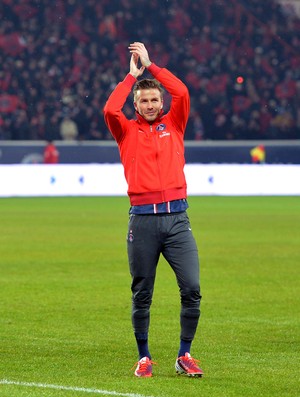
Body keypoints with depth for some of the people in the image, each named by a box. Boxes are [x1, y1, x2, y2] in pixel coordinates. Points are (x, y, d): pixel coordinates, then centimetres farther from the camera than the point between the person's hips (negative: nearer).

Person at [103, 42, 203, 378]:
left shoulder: (173, 124, 14)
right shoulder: (127, 131, 9)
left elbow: (182, 92, 0)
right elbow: (110, 110, -10)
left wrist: (150, 66, 6)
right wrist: (132, 75, 2)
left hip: (176, 218, 1)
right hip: (142, 220, -1)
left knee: (192, 288, -9)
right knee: (141, 294, 4)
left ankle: (184, 356, 2)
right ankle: (144, 358, 16)